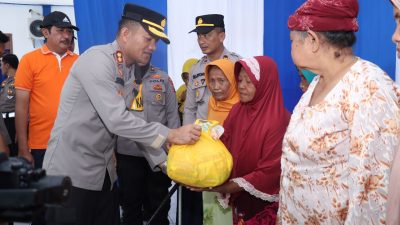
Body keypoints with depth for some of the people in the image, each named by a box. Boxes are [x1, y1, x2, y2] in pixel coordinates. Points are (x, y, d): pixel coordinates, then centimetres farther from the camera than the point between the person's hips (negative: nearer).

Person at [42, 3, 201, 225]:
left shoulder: (131, 71, 9)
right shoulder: (97, 60, -18)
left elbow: (133, 120, 11)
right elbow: (116, 120, -27)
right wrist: (170, 135, -26)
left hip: (104, 171, 8)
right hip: (72, 170, -8)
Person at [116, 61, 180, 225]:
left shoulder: (163, 78, 6)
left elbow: (173, 114, 4)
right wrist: (110, 150, -3)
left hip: (159, 154, 0)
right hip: (127, 153, 0)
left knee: (158, 204, 10)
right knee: (130, 205, 10)